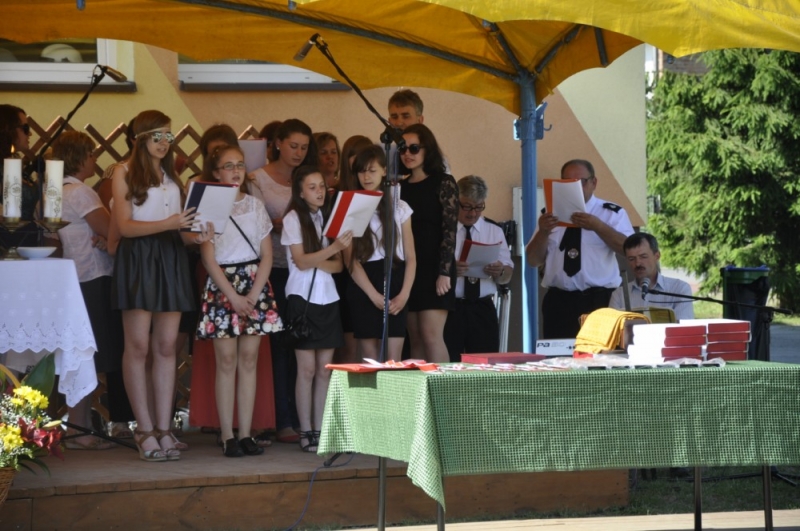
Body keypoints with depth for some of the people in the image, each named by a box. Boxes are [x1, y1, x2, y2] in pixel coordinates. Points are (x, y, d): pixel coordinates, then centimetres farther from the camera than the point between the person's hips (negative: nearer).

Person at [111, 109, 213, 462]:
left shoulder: (172, 176, 18)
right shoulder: (124, 173, 2)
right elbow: (124, 225, -7)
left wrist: (195, 234, -5)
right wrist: (167, 224, -19)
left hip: (171, 259, 5)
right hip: (138, 259, -5)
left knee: (166, 346, 1)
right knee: (138, 346, -7)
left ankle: (164, 430, 0)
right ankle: (145, 430, -5)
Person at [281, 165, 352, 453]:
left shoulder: (328, 217, 12)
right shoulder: (293, 218, -3)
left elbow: (337, 265, 6)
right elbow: (300, 261, -13)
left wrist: (316, 262, -14)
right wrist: (333, 249, -25)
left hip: (327, 298, 5)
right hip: (303, 298, -5)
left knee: (325, 368, 3)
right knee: (307, 368, -6)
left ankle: (320, 430, 5)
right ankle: (306, 432, -2)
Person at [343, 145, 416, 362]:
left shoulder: (400, 208, 9)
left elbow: (411, 257, 7)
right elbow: (350, 259, -2)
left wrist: (404, 294, -7)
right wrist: (374, 295, -12)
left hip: (395, 282, 1)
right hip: (363, 288, -1)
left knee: (393, 360, -8)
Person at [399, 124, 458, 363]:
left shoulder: (443, 183, -2)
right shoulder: (401, 186, 13)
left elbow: (449, 230, -9)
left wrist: (444, 272, -17)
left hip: (433, 268, -6)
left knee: (431, 336, -11)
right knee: (415, 339, 3)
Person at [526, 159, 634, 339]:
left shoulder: (612, 213, 4)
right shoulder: (551, 215, 14)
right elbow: (533, 260, 10)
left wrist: (598, 226, -23)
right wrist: (543, 231, -8)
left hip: (600, 302, -3)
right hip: (558, 302, 3)